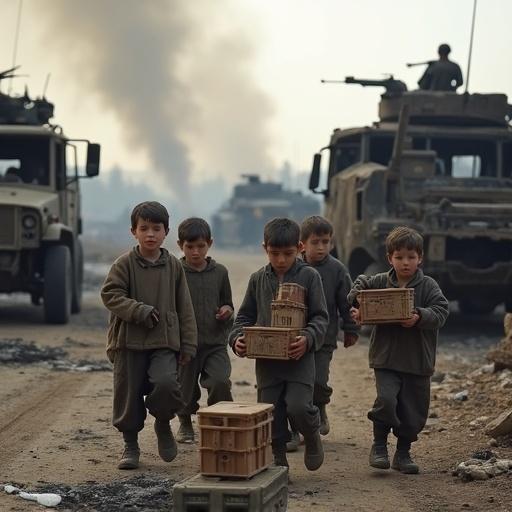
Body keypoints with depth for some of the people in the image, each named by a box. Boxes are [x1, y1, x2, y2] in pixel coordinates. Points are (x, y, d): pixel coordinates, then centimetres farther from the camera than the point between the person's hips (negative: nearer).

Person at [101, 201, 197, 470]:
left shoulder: (174, 266, 5)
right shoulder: (124, 264, -1)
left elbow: (184, 308, 8)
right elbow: (110, 294, -7)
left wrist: (188, 345, 6)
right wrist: (139, 310, -19)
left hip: (165, 341, 0)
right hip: (129, 341, 0)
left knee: (166, 383, -22)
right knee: (128, 394, 4)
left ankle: (163, 424, 8)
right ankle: (130, 445, 22)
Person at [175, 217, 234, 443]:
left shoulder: (219, 272, 5)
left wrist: (227, 311, -5)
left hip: (215, 343, 1)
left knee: (220, 382, -22)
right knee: (185, 391, 8)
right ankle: (185, 424, 38)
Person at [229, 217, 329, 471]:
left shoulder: (309, 276, -1)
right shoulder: (258, 279, 8)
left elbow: (320, 317, -3)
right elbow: (245, 316, 12)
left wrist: (308, 338, -22)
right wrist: (237, 338, -7)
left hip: (299, 356, -3)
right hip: (266, 358, 3)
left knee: (298, 407, -16)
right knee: (270, 414, 3)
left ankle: (312, 438, 15)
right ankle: (277, 463, 17)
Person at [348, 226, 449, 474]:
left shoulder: (428, 286, -3)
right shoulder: (379, 282, 2)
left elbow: (441, 311, -10)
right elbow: (358, 287, 16)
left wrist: (420, 317, -28)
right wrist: (355, 309, -3)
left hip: (418, 361, 0)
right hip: (386, 359, 0)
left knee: (414, 410, 7)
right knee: (386, 400, -18)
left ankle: (403, 453, 26)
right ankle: (379, 446, 3)